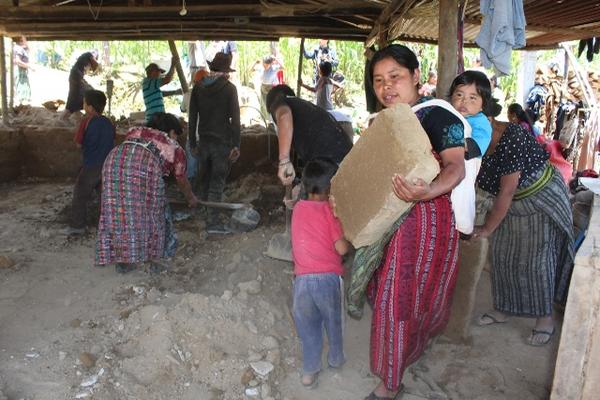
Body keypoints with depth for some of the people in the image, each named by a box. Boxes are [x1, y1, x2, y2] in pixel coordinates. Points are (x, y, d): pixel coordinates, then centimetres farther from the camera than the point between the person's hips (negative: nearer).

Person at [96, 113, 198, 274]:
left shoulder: (136, 130, 36)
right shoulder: (174, 147, 26)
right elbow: (182, 180, 37)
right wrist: (191, 198, 54)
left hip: (114, 159, 4)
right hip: (144, 166, -4)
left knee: (117, 211, 13)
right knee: (152, 213, 12)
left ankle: (123, 261, 21)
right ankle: (154, 260, 20)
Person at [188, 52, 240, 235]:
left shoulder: (198, 87, 5)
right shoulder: (229, 88, -8)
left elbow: (192, 117, 7)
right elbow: (235, 118, -12)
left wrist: (192, 143, 13)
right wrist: (236, 145, -9)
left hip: (203, 142, 4)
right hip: (222, 142, -4)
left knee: (204, 180, 17)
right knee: (217, 183, 0)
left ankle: (202, 214, 27)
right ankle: (212, 222, 0)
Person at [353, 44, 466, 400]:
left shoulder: (438, 116, -14)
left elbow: (456, 166, -26)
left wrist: (428, 192, -45)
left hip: (424, 219, -8)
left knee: (400, 296, 0)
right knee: (388, 290, 20)